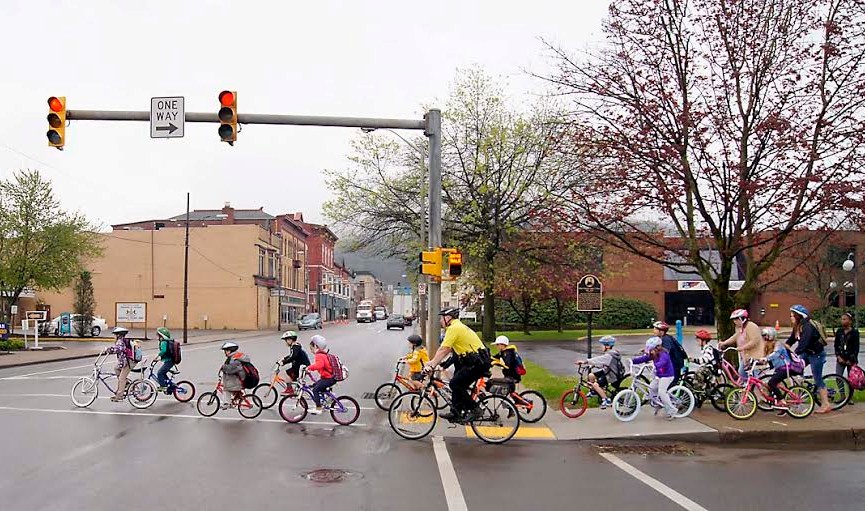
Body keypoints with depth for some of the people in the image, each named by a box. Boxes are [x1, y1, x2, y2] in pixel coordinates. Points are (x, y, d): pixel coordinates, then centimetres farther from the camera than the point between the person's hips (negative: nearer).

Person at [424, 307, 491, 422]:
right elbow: (449, 350, 21)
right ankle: (455, 413, 17)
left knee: (455, 384, -9)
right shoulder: (459, 327, 21)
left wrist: (431, 365, -13)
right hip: (480, 361, 10)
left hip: (477, 362, -10)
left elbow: (443, 350, -16)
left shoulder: (454, 328, -11)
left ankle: (475, 410, -5)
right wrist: (432, 362, 17)